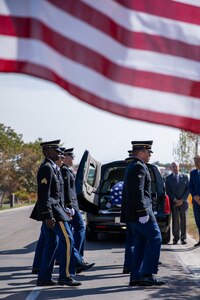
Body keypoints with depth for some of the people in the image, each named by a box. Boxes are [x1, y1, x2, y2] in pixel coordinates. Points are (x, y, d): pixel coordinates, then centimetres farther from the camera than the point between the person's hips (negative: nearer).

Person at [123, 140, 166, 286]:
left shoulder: (131, 167, 20)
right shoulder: (139, 167, -12)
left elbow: (126, 192, 24)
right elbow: (138, 191, -22)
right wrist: (143, 212, -23)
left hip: (132, 214, 10)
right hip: (141, 211, -10)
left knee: (140, 244, 11)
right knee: (155, 239, -8)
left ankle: (135, 277, 10)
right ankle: (147, 274, -12)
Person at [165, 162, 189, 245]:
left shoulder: (185, 177, 9)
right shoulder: (168, 178, 7)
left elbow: (188, 189, 5)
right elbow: (168, 191, 2)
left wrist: (182, 200, -6)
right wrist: (175, 200, -9)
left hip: (183, 202, 1)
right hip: (174, 203, -1)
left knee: (183, 220, 0)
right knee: (175, 221, -3)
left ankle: (183, 238, 3)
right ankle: (176, 238, 1)